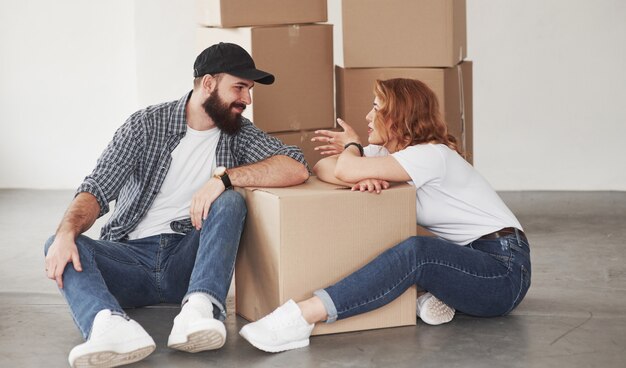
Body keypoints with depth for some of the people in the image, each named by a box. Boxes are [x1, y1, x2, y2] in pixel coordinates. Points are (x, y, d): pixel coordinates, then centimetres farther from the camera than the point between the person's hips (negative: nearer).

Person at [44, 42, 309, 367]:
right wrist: (67, 232, -28)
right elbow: (97, 190, -8)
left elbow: (297, 168, -10)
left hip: (187, 260, 1)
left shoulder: (239, 133, 7)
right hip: (131, 256, 0)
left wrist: (224, 177, -21)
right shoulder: (146, 125, 0)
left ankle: (199, 309, -44)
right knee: (60, 248, -26)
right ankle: (110, 327, -55)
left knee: (230, 202, -24)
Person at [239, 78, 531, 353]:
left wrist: (352, 146, -5)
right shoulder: (386, 151, 8)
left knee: (415, 251, -35)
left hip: (504, 270, -9)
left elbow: (347, 171, -29)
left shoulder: (432, 155, -18)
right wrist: (364, 177, -23)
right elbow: (322, 168, -3)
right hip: (467, 258, 9)